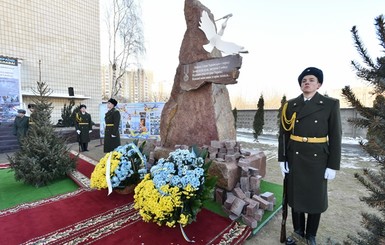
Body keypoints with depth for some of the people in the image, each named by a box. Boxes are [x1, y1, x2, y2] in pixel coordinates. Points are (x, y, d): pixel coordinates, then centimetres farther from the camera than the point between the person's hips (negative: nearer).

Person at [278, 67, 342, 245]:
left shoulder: (330, 104, -4)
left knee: (316, 197, 12)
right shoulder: (291, 105, 0)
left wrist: (333, 165, -7)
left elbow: (335, 136, -4)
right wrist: (282, 159, -1)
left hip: (317, 158, -1)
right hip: (295, 157, 2)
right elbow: (283, 134, 2)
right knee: (295, 195, 13)